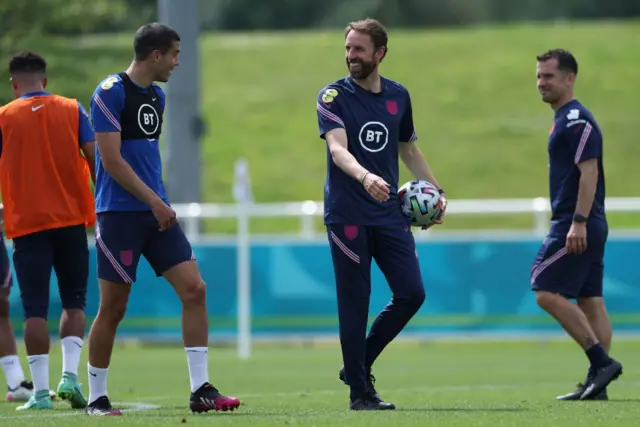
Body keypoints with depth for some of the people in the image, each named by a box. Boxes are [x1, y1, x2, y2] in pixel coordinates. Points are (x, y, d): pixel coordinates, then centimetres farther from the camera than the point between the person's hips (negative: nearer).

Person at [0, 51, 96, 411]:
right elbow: (95, 159, 0)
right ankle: (70, 376, -4)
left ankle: (41, 391, -6)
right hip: (72, 219, 1)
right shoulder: (72, 110, 4)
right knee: (74, 302, 13)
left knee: (35, 309, -1)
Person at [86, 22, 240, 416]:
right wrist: (155, 202, -15)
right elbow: (112, 161, -15)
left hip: (156, 212, 7)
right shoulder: (111, 93, -11)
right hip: (119, 213, -7)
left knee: (194, 289, -4)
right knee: (114, 306, -3)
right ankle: (97, 398, 9)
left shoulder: (157, 96, 14)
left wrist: (160, 201, 16)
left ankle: (201, 390, -2)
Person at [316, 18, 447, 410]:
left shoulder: (398, 96, 10)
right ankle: (359, 391, 4)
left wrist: (436, 189, 15)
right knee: (355, 304, -4)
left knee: (411, 293, -1)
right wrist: (364, 177, -39)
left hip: (390, 214, 5)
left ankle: (360, 366, 16)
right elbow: (337, 148, -21)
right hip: (347, 215, -5)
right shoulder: (333, 96, -6)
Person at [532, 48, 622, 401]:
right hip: (590, 227, 10)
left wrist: (578, 222, -25)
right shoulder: (565, 119, 18)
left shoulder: (576, 120, -13)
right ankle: (597, 383, 6)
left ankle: (601, 361, -13)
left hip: (576, 227, -10)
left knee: (548, 293, -11)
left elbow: (589, 172, -20)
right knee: (590, 301, 7)